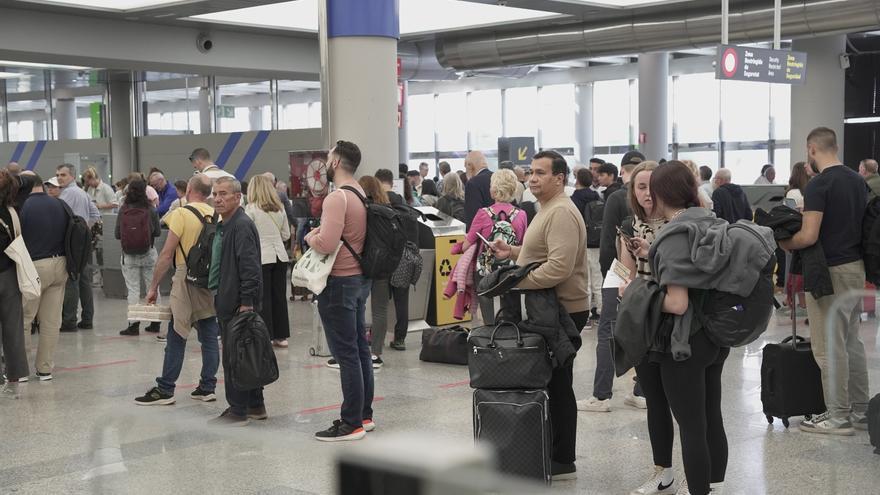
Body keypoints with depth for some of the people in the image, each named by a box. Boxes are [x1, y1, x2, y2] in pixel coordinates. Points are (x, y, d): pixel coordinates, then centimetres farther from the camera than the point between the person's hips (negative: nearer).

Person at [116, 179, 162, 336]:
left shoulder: (123, 211, -7)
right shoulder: (151, 210, -9)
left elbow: (117, 234, -2)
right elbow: (158, 232, 0)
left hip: (128, 255, 0)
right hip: (148, 254, 0)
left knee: (133, 289, 5)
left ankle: (134, 324, 2)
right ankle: (155, 322, 18)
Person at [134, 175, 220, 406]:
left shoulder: (181, 214, -10)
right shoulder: (215, 215, 5)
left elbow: (167, 254, -12)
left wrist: (153, 286, -6)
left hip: (187, 279, -5)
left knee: (176, 337, 0)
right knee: (209, 337, 9)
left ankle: (165, 389, 4)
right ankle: (207, 387, 12)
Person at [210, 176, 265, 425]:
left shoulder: (242, 226, -16)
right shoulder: (223, 226, 17)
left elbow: (250, 267, -22)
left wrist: (246, 302, -24)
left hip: (238, 304, -10)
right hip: (227, 302, 10)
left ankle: (238, 410, 3)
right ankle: (255, 405, 23)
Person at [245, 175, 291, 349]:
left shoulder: (251, 209, -8)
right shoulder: (280, 208, 5)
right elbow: (286, 235, 9)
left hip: (261, 257, -4)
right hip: (280, 255, 4)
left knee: (263, 298, 2)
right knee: (280, 295, 9)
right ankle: (281, 336, 14)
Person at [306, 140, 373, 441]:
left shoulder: (337, 198, -19)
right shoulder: (361, 194, 11)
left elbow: (326, 244, -27)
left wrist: (310, 237, -8)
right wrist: (321, 233, 10)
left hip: (339, 282, -10)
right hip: (360, 278, 10)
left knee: (346, 353, -5)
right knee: (360, 348, 15)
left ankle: (352, 424, -1)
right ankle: (364, 414, 23)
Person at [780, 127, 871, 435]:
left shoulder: (819, 184, -16)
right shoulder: (858, 181, 9)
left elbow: (809, 236, -22)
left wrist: (785, 244, -2)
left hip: (831, 271, -8)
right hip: (856, 267, 9)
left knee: (829, 347, -1)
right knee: (852, 342, 15)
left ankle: (838, 417, 4)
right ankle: (860, 412, 21)